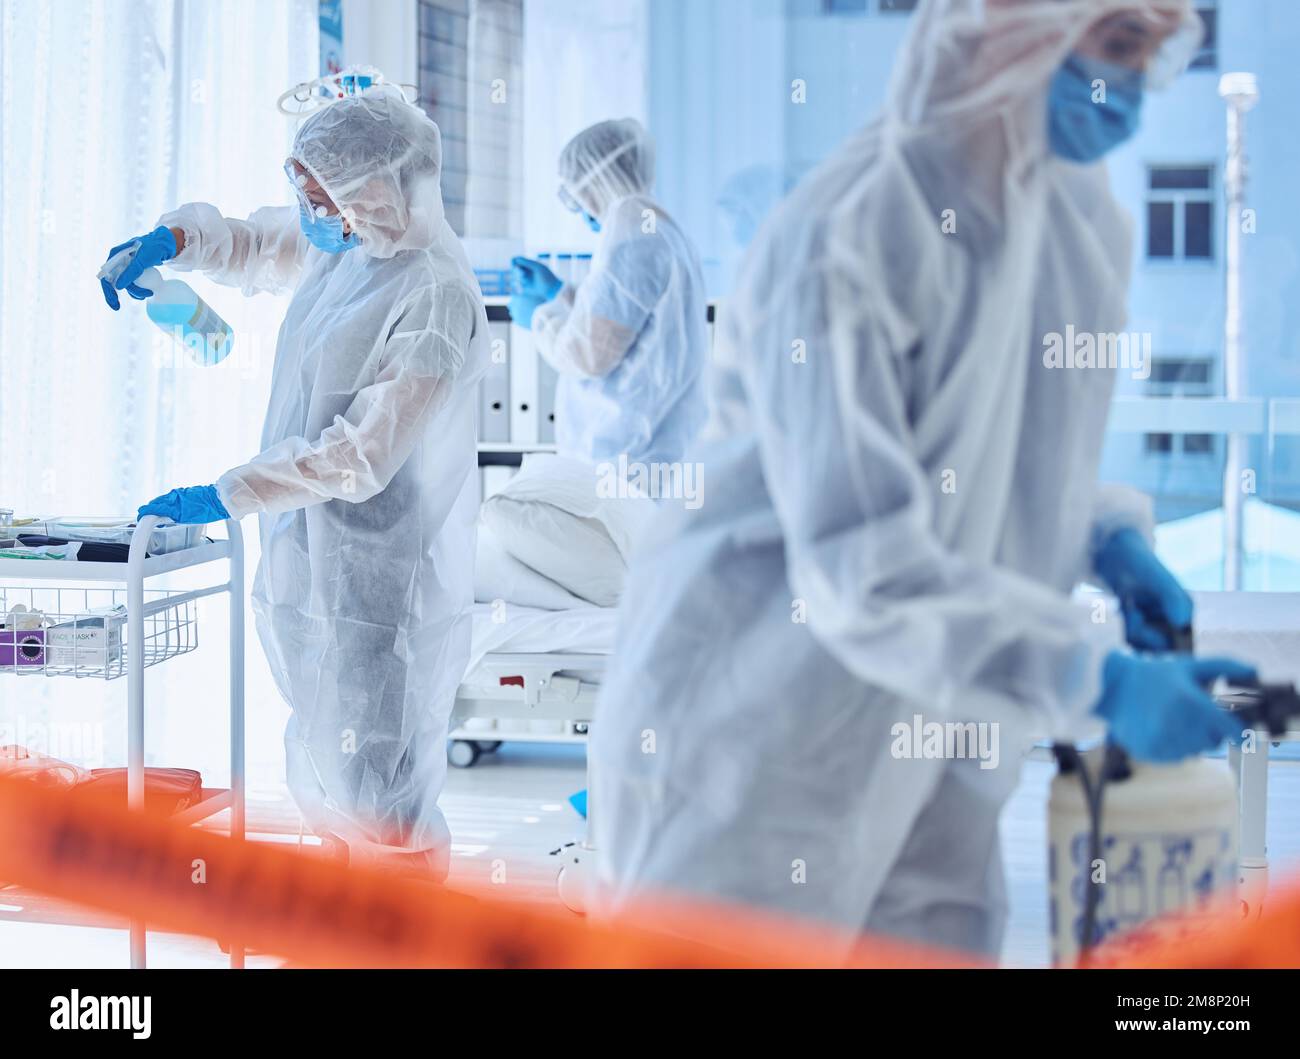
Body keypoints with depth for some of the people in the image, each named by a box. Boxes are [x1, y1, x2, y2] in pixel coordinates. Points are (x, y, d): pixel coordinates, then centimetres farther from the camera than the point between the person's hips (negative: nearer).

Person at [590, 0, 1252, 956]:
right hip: (756, 733, -7)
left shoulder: (1085, 223, 1)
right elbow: (864, 574, -30)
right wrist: (1101, 680, -31)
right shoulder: (845, 243, -25)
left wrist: (1108, 536, -3)